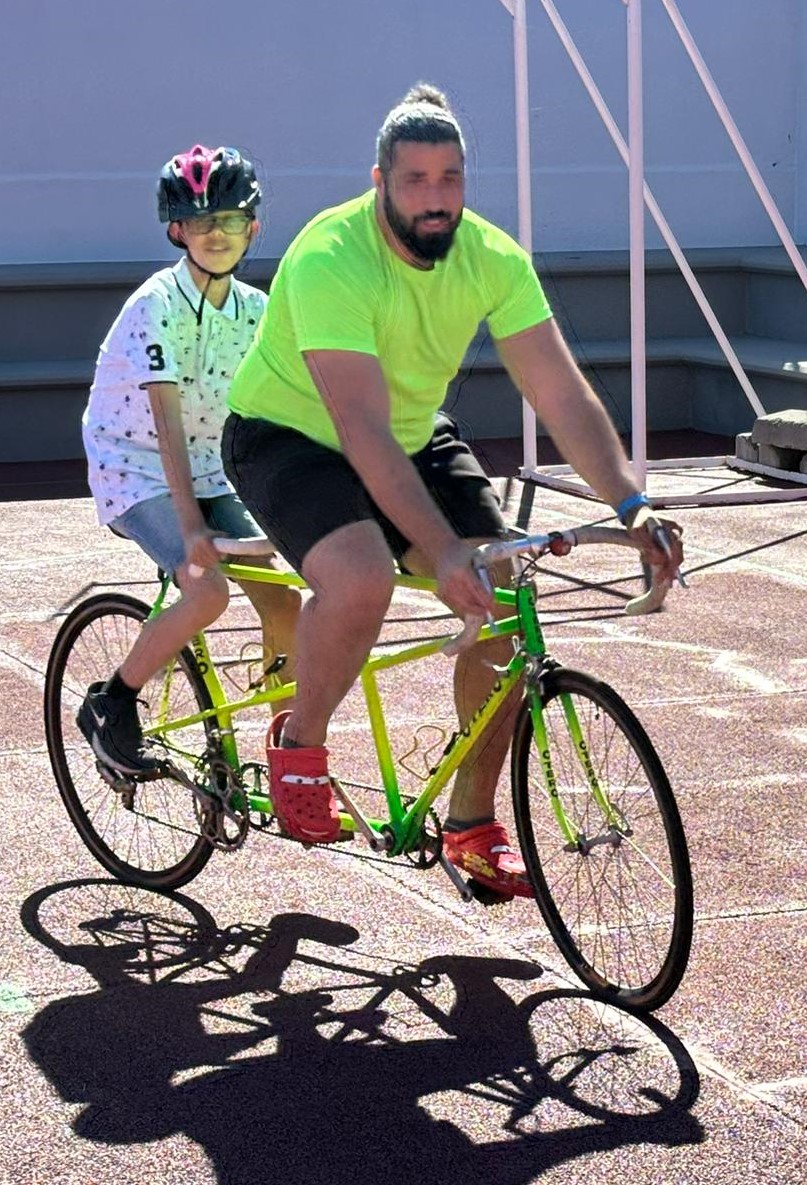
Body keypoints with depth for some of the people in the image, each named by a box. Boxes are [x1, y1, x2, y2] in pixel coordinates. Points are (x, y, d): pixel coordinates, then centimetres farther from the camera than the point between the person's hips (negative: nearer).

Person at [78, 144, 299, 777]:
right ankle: (110, 706, -7)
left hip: (206, 470, 6)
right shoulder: (157, 305, -20)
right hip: (133, 470, -6)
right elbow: (167, 417, -28)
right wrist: (192, 523, -36)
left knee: (283, 602, -7)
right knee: (208, 591, -27)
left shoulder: (255, 310, -1)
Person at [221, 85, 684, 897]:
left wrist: (630, 504, -31)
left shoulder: (493, 258, -15)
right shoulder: (330, 259, -31)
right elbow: (362, 429, -38)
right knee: (362, 579, -35)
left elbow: (561, 393, -17)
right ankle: (298, 742, -5)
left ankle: (472, 825, 6)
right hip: (290, 436, -6)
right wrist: (443, 550, -47)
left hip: (413, 438, 6)